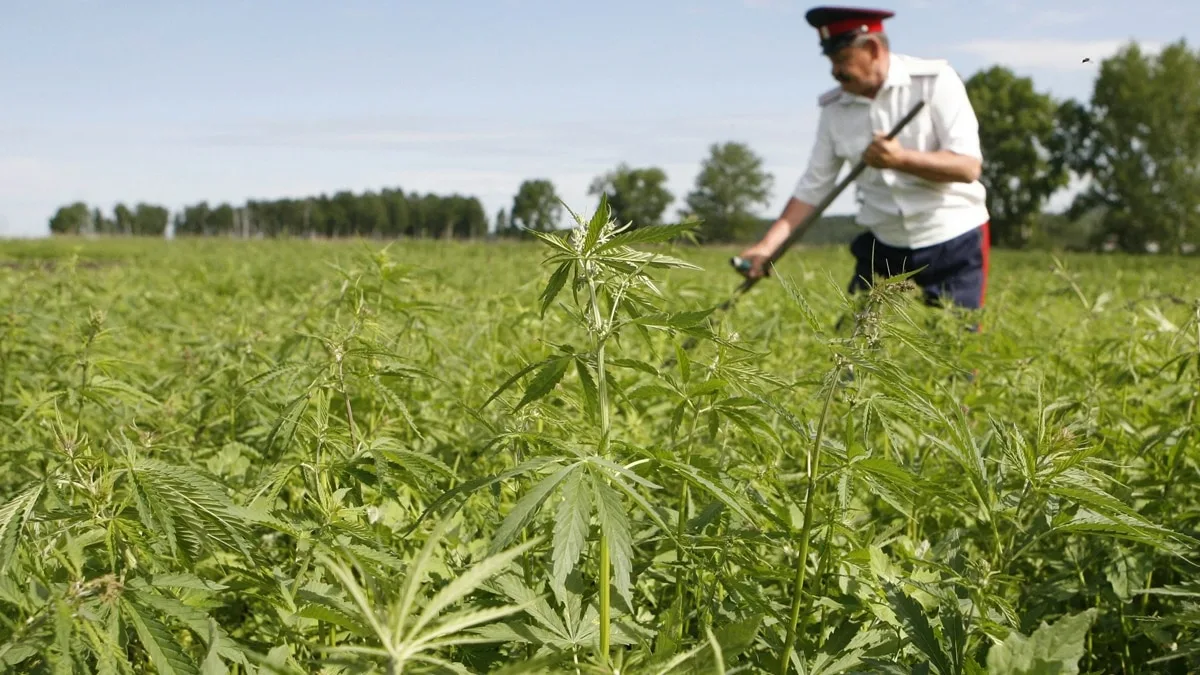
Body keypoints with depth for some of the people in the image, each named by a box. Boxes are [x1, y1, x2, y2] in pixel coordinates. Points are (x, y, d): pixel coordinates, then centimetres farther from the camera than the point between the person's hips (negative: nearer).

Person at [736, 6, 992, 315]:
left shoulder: (936, 82, -11)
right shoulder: (835, 108, 0)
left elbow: (968, 166, -16)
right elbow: (813, 186, 3)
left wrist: (902, 159, -32)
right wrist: (768, 244, -8)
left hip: (954, 245, -3)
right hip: (884, 248, 4)